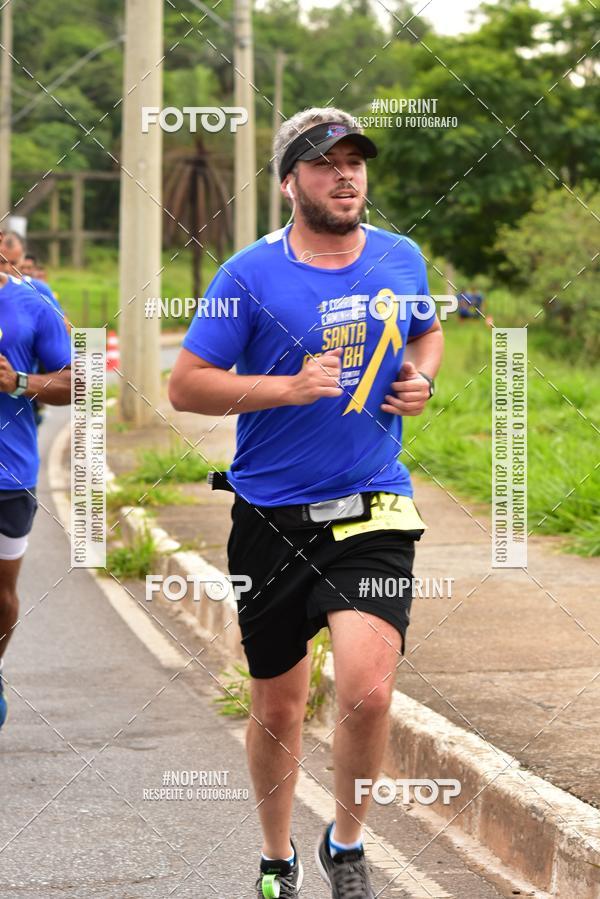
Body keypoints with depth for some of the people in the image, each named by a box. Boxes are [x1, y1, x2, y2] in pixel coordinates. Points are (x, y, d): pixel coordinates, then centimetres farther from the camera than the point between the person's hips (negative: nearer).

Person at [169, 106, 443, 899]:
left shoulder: (401, 259, 4)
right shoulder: (251, 274, -7)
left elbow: (428, 330, 26)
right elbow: (186, 387, -7)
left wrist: (422, 378, 4)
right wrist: (291, 388, -17)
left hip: (372, 512, 1)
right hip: (272, 520, -1)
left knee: (367, 691, -18)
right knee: (278, 705, 11)